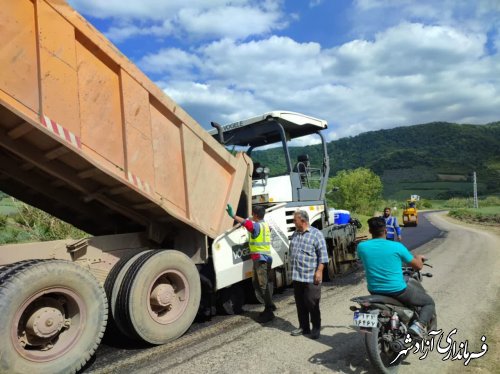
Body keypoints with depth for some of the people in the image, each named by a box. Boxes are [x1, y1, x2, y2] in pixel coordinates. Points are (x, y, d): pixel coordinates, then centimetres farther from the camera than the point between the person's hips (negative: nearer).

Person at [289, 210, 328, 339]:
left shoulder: (316, 234, -8)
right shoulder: (295, 234, 13)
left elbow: (323, 255, -11)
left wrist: (319, 271, -16)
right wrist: (292, 270, 20)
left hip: (311, 277, -7)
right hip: (297, 276, 7)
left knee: (312, 304, 1)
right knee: (300, 303, 13)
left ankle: (316, 328, 16)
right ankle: (303, 327, 26)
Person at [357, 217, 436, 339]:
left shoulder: (361, 247, -6)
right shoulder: (397, 246, -13)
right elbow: (418, 266, -3)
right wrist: (418, 257, 21)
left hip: (374, 291, 4)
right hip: (398, 291, -4)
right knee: (429, 302, 19)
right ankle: (420, 325, -7)